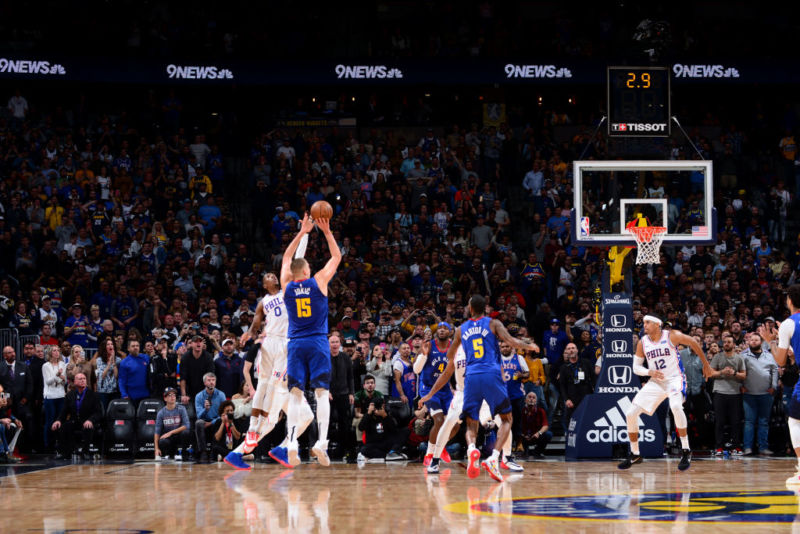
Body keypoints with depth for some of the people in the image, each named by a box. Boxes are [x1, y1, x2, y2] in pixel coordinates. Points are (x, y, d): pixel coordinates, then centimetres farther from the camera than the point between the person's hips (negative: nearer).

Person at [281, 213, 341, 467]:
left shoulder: (287, 286, 5)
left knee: (295, 394, -2)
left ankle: (292, 444, -15)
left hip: (296, 343, 2)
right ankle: (321, 441, -17)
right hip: (318, 343, -2)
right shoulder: (318, 282, -2)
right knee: (321, 393, -4)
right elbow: (336, 256, 12)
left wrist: (302, 233, 27)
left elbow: (287, 258, 22)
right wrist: (327, 231, 16)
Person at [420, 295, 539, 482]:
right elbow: (510, 341, -5)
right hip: (492, 375, -2)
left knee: (471, 423, 10)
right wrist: (529, 346, 14)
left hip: (471, 377, 2)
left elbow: (450, 358, 22)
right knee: (506, 418, 11)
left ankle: (471, 448, -26)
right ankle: (494, 458, -12)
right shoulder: (493, 323, 11)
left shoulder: (461, 329, 18)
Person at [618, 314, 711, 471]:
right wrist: (649, 372, -16)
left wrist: (705, 364, 9)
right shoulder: (642, 343, -1)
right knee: (631, 414, -5)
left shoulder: (672, 336, -12)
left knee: (676, 406, -36)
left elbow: (693, 343, 2)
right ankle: (634, 455, 15)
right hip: (655, 382, 5)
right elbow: (636, 367, 5)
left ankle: (686, 452, -25)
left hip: (675, 379, -5)